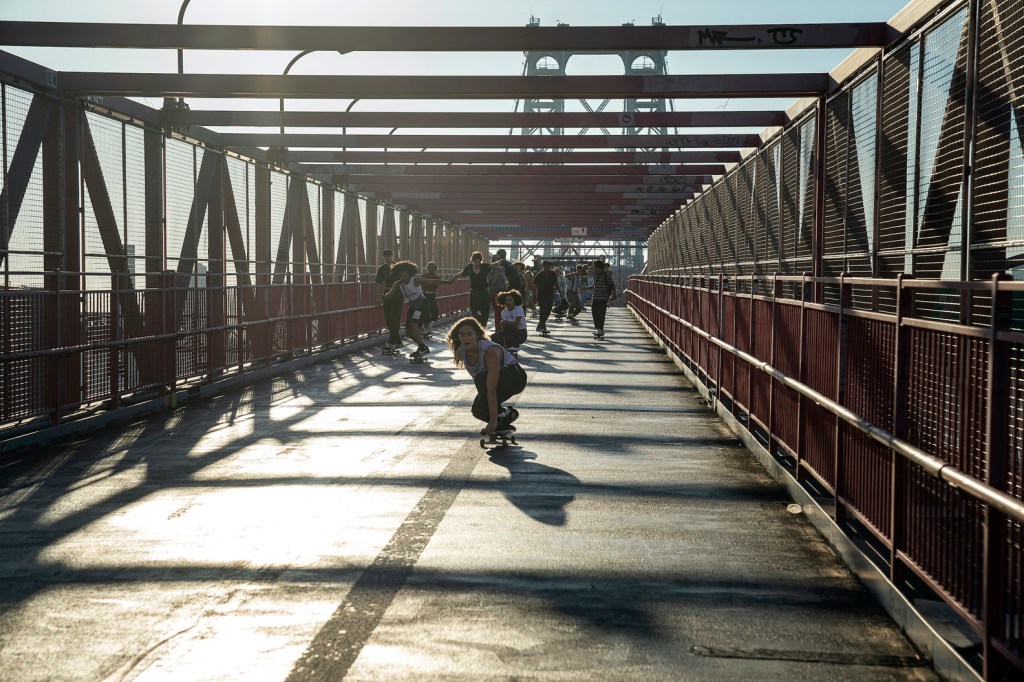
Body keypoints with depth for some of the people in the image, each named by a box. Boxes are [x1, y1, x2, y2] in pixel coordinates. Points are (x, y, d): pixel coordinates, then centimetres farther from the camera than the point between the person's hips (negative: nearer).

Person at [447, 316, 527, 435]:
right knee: (478, 410, -12)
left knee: (482, 379, -32)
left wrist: (493, 420, -40)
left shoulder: (490, 351, -37)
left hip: (515, 377, -7)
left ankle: (500, 416, -16)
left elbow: (491, 390, -39)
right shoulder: (460, 352, -16)